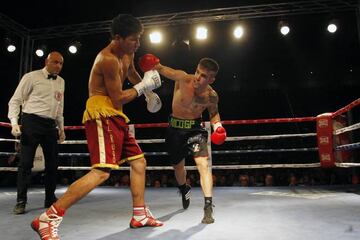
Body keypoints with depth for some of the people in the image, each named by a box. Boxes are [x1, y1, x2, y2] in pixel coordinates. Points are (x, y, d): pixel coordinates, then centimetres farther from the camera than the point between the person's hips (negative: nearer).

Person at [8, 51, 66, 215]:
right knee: (26, 162, -5)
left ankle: (50, 199, 20)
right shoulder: (31, 77, -2)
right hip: (31, 122, -5)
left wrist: (61, 127, 20)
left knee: (52, 163, 7)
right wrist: (14, 122, -15)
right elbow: (15, 101, -3)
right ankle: (21, 201, 7)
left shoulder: (61, 82, 14)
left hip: (50, 124, 5)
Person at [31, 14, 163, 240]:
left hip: (115, 116, 10)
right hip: (102, 115, -10)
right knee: (102, 171, -22)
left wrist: (148, 91, 31)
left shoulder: (128, 54, 14)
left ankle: (140, 215, 21)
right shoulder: (108, 60, -17)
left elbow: (132, 74, 36)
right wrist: (143, 86, -7)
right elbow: (118, 99, -17)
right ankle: (48, 219, -13)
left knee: (139, 162, 11)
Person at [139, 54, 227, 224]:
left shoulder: (211, 96, -15)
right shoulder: (183, 78, -22)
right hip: (175, 127, 1)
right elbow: (161, 69, -20)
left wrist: (217, 125, -15)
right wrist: (154, 64, -43)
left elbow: (214, 112, 5)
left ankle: (208, 207, -14)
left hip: (195, 128, -1)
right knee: (178, 165, 18)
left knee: (203, 163, -22)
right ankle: (184, 190, 50)